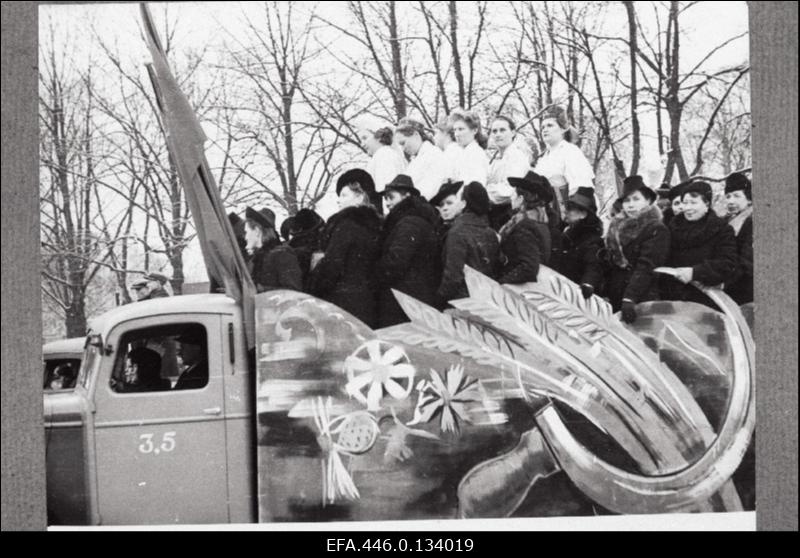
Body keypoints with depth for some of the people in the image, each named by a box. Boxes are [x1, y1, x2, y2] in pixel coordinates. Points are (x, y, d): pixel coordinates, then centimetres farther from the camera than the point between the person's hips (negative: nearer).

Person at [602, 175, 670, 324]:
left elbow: (645, 268, -16)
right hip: (614, 300, 5)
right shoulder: (616, 226, 13)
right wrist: (605, 295, 3)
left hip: (642, 302, -5)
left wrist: (630, 299, -26)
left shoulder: (657, 231, -6)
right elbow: (608, 264, 13)